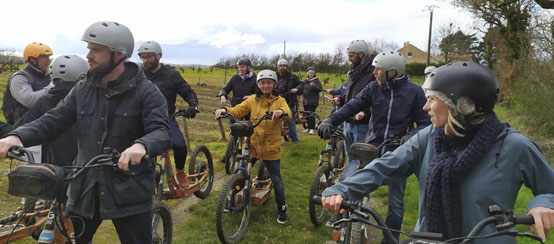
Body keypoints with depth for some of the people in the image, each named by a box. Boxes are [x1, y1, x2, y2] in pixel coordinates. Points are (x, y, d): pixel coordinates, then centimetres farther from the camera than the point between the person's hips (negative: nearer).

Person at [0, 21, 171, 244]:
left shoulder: (146, 91, -10)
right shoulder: (83, 89, 6)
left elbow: (161, 132, -20)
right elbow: (53, 120, 3)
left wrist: (141, 145, -44)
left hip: (129, 193, -4)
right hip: (84, 190, 5)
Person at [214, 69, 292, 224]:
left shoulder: (279, 101, 0)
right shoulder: (253, 100, 7)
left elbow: (288, 114, -18)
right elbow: (238, 110, -4)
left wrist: (281, 112, -42)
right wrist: (225, 110, -24)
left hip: (271, 148, -2)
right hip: (252, 145, 2)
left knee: (276, 179, 5)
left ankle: (281, 208, 24)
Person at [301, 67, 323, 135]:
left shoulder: (316, 81, -1)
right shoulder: (305, 80, 13)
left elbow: (320, 89, -7)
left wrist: (314, 86, -22)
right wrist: (302, 92, 3)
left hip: (313, 101, -5)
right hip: (305, 100, 5)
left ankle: (312, 128, -7)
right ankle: (308, 127, 19)